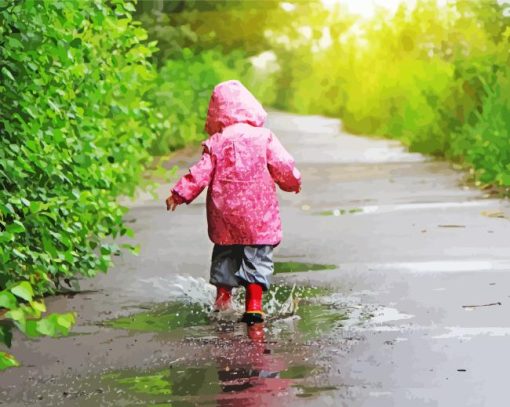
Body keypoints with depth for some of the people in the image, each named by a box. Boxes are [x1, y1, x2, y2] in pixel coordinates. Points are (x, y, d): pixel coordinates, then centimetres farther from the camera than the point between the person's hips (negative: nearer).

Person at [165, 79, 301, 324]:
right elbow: (283, 167, -1)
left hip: (225, 214, 2)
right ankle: (254, 304, -10)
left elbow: (201, 174, -2)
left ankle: (223, 295, 25)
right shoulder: (264, 137, -2)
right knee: (257, 258, 0)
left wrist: (180, 193, 6)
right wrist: (294, 182, 19)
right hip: (259, 215, -2)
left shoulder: (216, 142, 0)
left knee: (225, 254, 21)